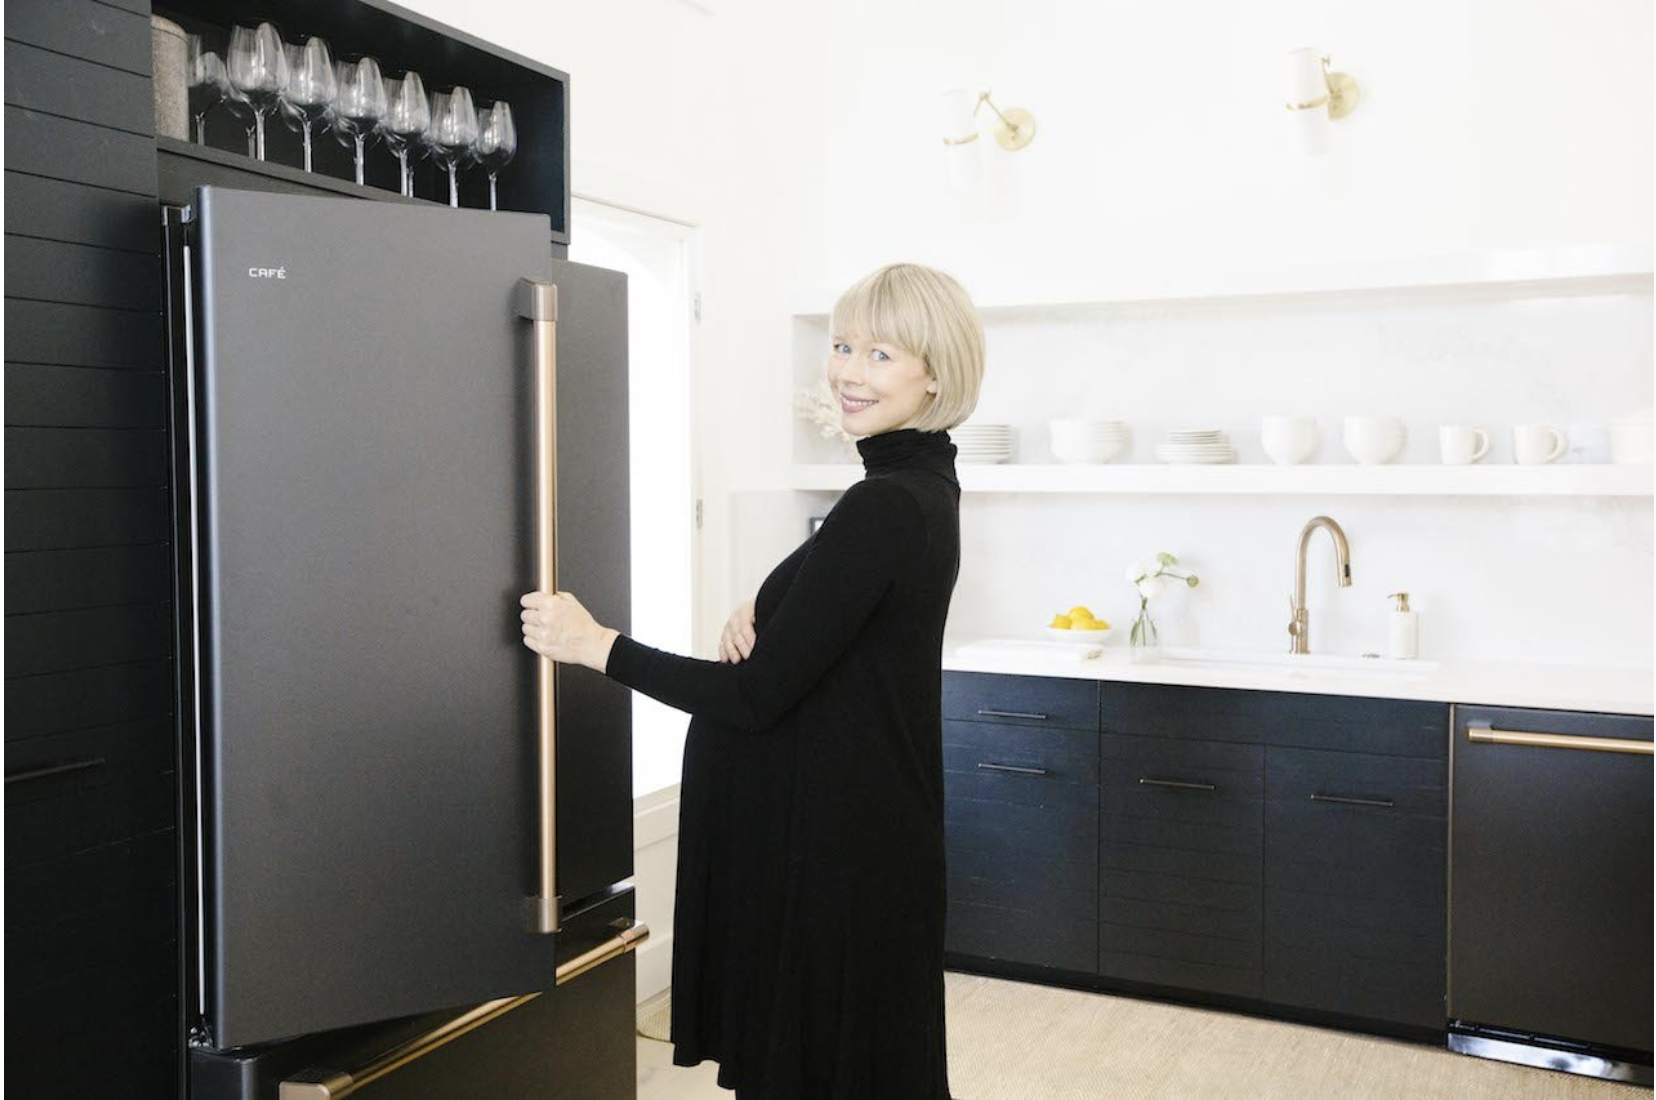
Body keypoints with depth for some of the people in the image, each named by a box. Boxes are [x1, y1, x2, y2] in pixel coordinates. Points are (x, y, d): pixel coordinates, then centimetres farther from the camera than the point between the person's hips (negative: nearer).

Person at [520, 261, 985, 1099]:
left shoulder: (883, 507, -23)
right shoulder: (919, 486, 7)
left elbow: (757, 694, -22)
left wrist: (596, 645, -15)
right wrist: (764, 607, -3)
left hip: (838, 838, -9)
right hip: (854, 821, 9)